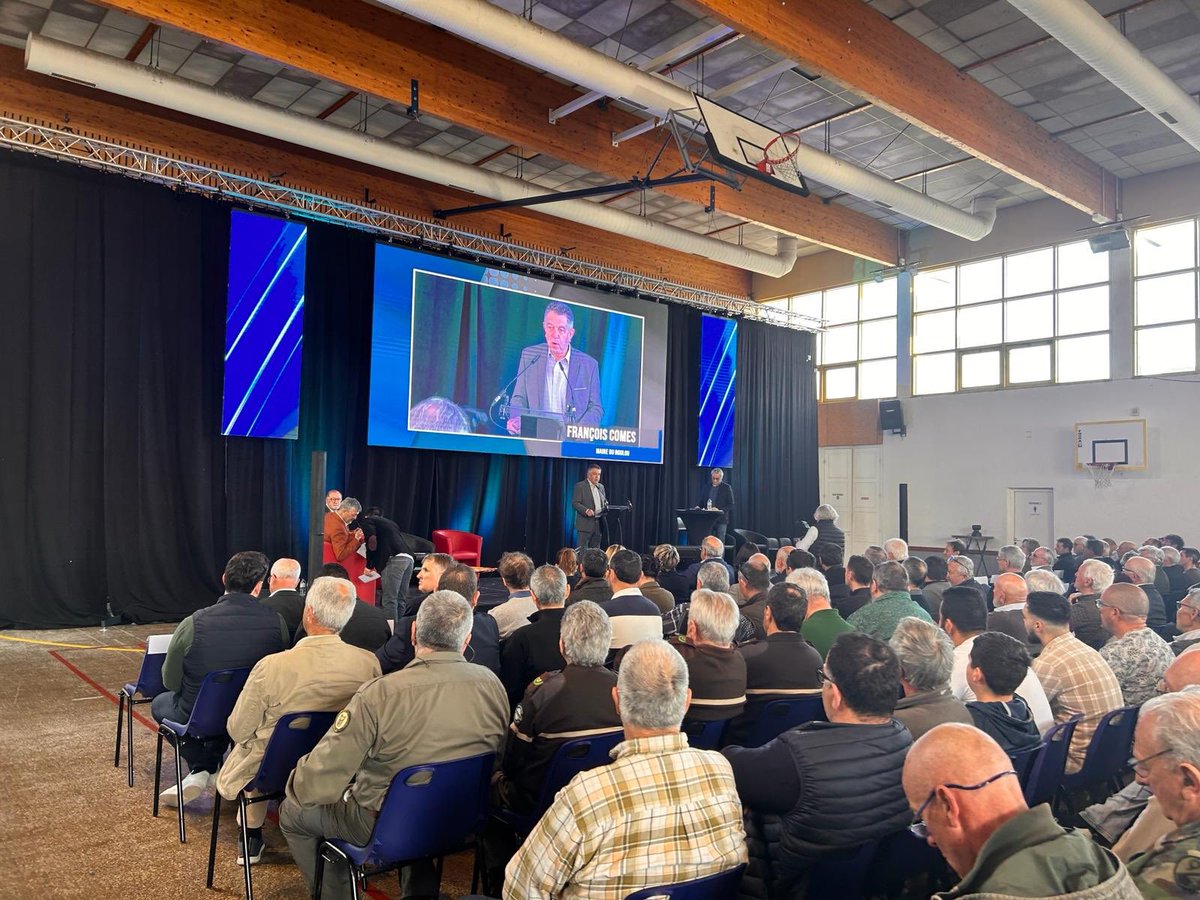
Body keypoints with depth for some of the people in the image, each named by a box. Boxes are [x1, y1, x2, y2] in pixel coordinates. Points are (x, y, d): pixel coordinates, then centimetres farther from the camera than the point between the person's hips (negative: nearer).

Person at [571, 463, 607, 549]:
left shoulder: (601, 487, 17)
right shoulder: (580, 486, -3)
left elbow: (605, 502, 24)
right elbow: (575, 503, -11)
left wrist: (606, 507, 1)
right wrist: (586, 510, -26)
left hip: (598, 525, 6)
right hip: (585, 524, -6)